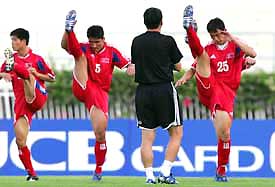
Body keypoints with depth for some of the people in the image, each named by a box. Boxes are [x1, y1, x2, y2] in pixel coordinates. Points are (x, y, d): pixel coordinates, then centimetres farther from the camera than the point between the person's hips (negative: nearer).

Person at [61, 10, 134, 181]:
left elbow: (128, 65, -4)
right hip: (82, 89, 0)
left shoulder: (111, 52, 5)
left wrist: (132, 68, -29)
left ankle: (99, 169, 10)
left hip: (100, 93, 0)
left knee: (100, 133, -7)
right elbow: (65, 46, -14)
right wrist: (68, 32, -34)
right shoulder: (84, 48, 3)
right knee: (80, 56, -16)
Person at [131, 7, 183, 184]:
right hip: (165, 90, -4)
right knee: (176, 133, 6)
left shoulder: (137, 42, 5)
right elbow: (178, 66, 4)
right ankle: (165, 172, -3)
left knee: (147, 137, 5)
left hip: (143, 92, 4)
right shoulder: (168, 41, -6)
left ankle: (149, 176, 1)